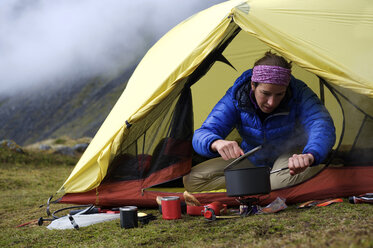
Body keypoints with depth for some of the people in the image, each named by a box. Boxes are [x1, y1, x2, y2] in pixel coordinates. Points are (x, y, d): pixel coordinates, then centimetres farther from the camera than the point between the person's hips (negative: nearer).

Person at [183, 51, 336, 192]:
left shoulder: (299, 95, -27)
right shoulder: (236, 98, -22)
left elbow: (323, 126, -44)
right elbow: (202, 135, -28)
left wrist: (309, 156, -67)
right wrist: (217, 143, -55)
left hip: (290, 156, -4)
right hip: (252, 161, 5)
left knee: (287, 177, -45)